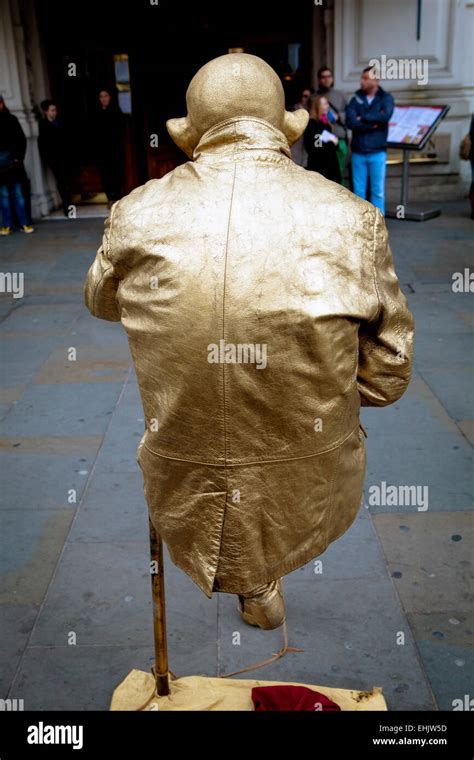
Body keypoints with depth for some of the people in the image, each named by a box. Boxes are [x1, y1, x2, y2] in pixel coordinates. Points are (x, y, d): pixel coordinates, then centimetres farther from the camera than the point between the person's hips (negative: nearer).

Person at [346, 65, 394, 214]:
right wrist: (373, 124, -13)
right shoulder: (356, 99, 6)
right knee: (358, 191, 6)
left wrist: (363, 118, -9)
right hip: (358, 152, 2)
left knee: (378, 190, 3)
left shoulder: (386, 98, 3)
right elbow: (350, 122, -9)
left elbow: (385, 116, -17)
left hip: (377, 152, -2)